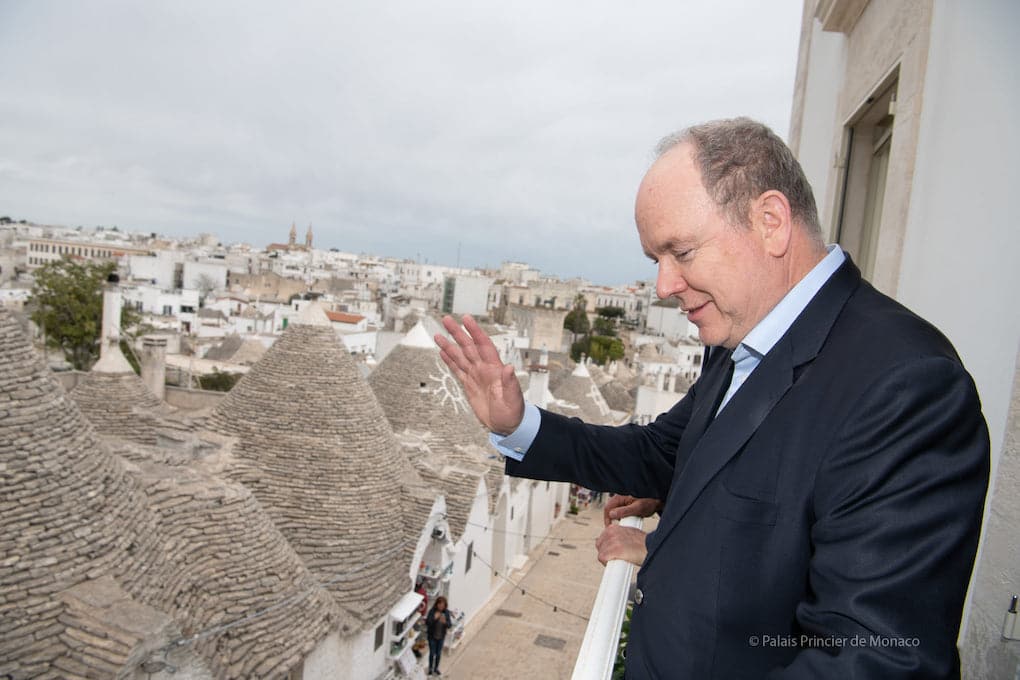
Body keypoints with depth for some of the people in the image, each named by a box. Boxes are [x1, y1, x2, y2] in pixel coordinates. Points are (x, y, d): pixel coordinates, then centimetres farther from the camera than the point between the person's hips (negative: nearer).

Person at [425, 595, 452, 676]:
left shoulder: (446, 612, -11)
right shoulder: (432, 611, -19)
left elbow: (450, 624, -11)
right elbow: (427, 623, -21)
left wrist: (445, 622, -31)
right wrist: (434, 618, -36)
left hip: (441, 636, 3)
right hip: (432, 636, -3)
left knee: (439, 653, 15)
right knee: (432, 653, 8)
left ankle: (436, 668, 38)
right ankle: (430, 668, 32)